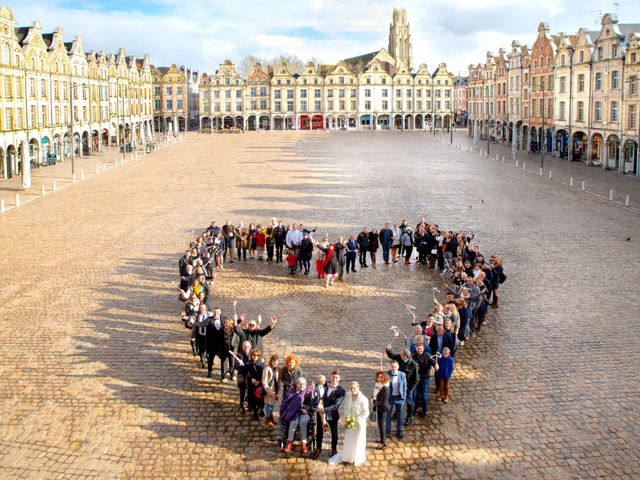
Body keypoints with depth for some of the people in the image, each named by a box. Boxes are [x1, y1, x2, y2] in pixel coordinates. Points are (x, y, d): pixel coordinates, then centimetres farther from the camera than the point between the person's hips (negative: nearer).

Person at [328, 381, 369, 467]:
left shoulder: (363, 399, -24)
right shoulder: (347, 396, -10)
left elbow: (366, 412, -17)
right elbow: (346, 408, 3)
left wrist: (357, 420, -20)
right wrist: (347, 417, -10)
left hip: (359, 422, -4)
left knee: (358, 440, 11)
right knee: (348, 440, 16)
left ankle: (358, 459, 31)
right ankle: (347, 457, 36)